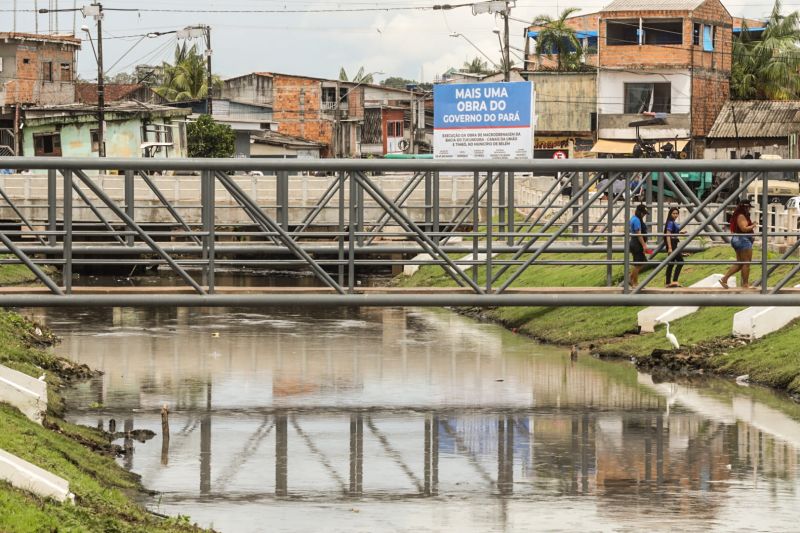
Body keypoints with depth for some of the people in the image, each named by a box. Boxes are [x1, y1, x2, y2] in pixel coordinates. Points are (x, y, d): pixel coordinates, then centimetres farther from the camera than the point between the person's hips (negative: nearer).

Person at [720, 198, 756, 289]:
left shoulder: (737, 215, 17)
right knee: (746, 263, -4)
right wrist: (753, 226, -9)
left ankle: (724, 278, 6)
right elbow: (744, 228, -25)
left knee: (739, 263, 12)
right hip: (744, 241, -11)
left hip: (737, 240, 11)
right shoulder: (741, 216, -15)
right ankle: (745, 284, -1)